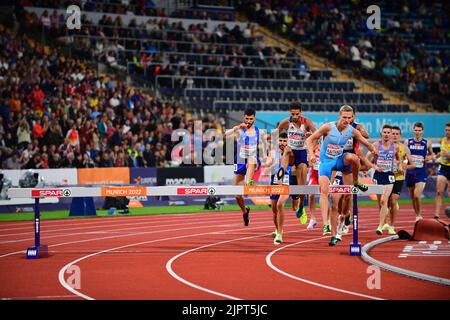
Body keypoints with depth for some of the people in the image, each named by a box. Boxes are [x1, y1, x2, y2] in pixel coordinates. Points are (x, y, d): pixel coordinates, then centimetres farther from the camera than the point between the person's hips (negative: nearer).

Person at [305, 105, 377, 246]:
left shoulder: (352, 131, -6)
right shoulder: (328, 127, -15)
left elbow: (365, 142, 12)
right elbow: (310, 140, -11)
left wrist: (373, 149, -2)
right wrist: (312, 155, -23)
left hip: (340, 160, 2)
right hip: (326, 162, -2)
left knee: (353, 157, -32)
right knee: (324, 191, -18)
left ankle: (356, 182, -3)